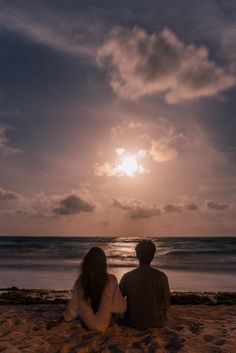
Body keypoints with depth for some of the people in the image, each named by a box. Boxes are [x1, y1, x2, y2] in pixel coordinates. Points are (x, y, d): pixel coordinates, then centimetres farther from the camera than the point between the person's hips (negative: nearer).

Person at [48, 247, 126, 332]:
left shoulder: (80, 281, -15)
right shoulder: (110, 280, -20)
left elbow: (73, 308, -7)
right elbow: (121, 308, -12)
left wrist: (58, 322, 7)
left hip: (87, 325, 2)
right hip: (105, 326, -2)